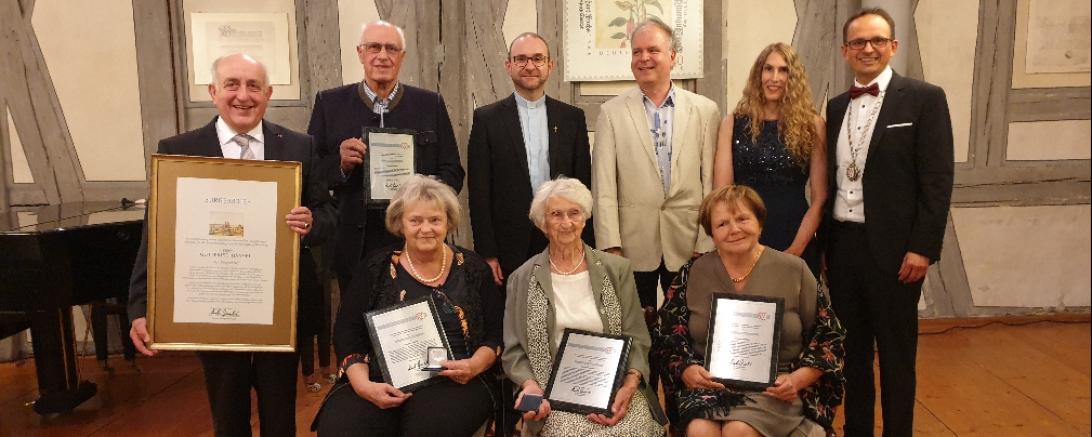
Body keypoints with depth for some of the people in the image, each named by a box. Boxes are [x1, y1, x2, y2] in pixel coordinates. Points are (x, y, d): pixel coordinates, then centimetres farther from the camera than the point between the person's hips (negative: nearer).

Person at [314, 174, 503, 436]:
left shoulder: (473, 268, 10)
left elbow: (496, 334, 11)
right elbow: (347, 334, 6)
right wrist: (363, 385, -10)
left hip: (451, 383, -1)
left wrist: (475, 365, -10)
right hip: (381, 381, 2)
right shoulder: (376, 268, 10)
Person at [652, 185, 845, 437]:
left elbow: (829, 337, 6)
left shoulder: (793, 271, 3)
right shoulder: (693, 274, 6)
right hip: (710, 385, 1)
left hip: (774, 389, 0)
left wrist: (797, 380, -9)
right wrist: (688, 371, -11)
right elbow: (669, 338, 9)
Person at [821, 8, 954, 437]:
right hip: (842, 245, 5)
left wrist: (923, 248, -14)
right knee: (851, 347, 14)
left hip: (893, 247, -4)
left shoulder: (924, 98, -4)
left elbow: (937, 180, -9)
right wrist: (823, 243, 8)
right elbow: (829, 181, 11)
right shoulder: (836, 107, 10)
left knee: (896, 353, 7)